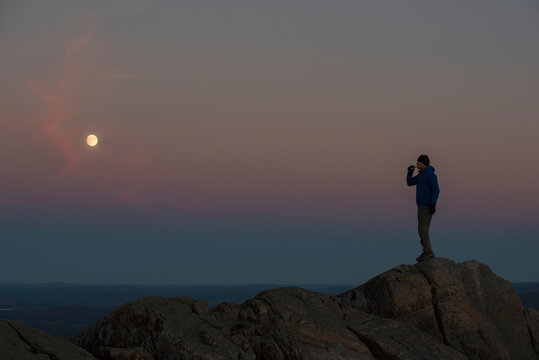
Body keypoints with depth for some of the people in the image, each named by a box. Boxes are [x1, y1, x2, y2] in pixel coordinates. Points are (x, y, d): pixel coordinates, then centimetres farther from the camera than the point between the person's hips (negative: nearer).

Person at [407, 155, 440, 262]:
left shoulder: (430, 174, -15)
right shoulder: (422, 174, 16)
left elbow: (436, 190, -20)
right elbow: (410, 183, 19)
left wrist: (433, 205, -26)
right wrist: (410, 171, 4)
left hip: (427, 205, -10)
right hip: (422, 206, 10)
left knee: (422, 229, -13)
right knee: (422, 229, 9)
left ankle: (428, 252, -13)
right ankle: (427, 252, 11)